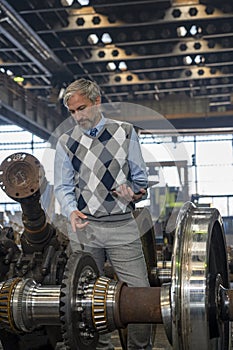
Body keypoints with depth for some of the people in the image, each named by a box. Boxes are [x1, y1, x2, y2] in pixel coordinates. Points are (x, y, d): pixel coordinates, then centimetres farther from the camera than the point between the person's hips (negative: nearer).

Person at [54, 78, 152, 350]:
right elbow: (63, 187, 7)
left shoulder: (125, 132, 10)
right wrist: (71, 211, -12)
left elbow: (140, 177, 13)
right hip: (85, 226, 1)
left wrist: (134, 193, -8)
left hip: (123, 225, 0)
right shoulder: (66, 142, 9)